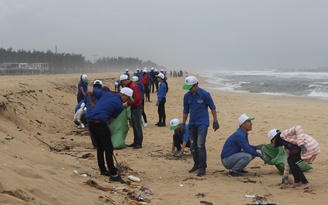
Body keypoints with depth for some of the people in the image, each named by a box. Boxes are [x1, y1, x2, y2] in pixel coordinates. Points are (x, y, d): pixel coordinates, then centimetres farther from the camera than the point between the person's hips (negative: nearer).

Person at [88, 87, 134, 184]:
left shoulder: (106, 94, 13)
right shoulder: (120, 106, -1)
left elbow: (90, 91, 20)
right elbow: (110, 120, 3)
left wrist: (93, 103, 34)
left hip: (91, 123, 8)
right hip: (101, 124, -8)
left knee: (100, 147, 19)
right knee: (108, 149, -5)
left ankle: (103, 170, 27)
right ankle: (113, 174, -6)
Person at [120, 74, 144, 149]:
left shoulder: (133, 86, -15)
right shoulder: (129, 86, 15)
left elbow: (137, 98, -23)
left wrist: (128, 103, -18)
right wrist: (127, 103, 3)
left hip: (136, 108, -10)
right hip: (133, 108, 10)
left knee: (137, 126, -6)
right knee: (134, 126, 13)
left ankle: (139, 143, -3)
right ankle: (135, 142, 19)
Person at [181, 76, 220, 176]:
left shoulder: (205, 94, -11)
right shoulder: (187, 96, 3)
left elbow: (212, 108, -3)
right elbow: (186, 110, 13)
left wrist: (215, 122, -2)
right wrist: (183, 124, 11)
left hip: (202, 124, -5)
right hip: (192, 124, 6)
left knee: (200, 145, -13)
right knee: (193, 145, 10)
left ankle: (202, 168, -6)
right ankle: (197, 164, 27)